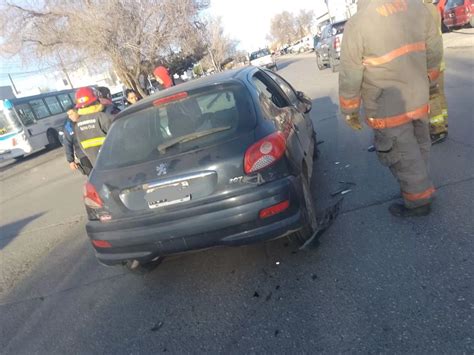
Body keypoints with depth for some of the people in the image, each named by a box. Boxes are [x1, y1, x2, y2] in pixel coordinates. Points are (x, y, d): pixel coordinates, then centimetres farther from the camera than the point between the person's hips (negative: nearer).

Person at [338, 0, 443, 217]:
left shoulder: (356, 25, -18)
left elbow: (349, 78, -14)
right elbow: (435, 52, 9)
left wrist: (349, 111, -1)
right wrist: (430, 83, 24)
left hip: (388, 110, -6)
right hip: (419, 100, 6)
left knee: (403, 158, 10)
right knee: (419, 150, 23)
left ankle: (418, 202, 26)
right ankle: (420, 189, 42)